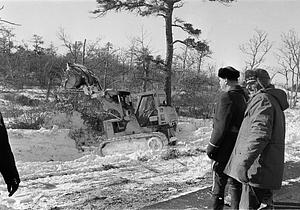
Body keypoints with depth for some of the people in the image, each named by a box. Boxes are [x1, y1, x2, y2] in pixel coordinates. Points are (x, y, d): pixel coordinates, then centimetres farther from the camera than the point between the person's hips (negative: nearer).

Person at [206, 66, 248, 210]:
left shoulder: (227, 97, -18)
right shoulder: (244, 97, 10)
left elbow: (221, 126, -21)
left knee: (218, 184, 1)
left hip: (225, 150, -9)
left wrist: (211, 147, -13)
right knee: (235, 183, 17)